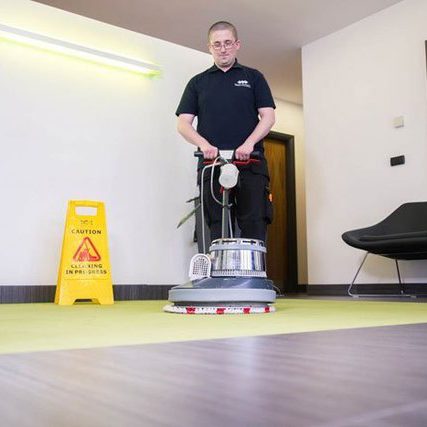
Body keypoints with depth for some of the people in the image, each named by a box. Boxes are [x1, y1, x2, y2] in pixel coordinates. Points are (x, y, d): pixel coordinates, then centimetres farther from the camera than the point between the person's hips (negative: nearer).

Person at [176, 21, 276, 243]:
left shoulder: (253, 77, 16)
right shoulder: (198, 82, 18)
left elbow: (268, 117, 5)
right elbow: (183, 123, 9)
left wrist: (249, 143, -13)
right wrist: (204, 144, -12)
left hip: (250, 162, -1)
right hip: (212, 164, 1)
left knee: (255, 222, -10)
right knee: (218, 227, -2)